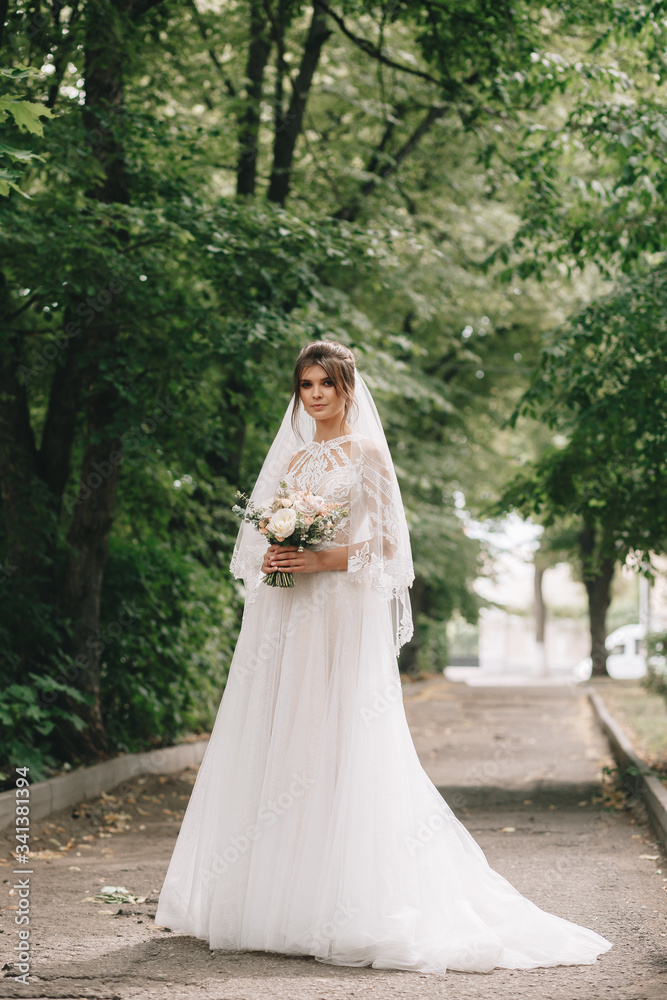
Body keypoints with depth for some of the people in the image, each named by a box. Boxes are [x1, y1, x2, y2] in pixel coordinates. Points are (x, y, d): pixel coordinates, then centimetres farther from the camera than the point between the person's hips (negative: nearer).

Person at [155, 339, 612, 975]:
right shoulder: (290, 458, 18)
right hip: (283, 624, 6)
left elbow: (387, 544, -4)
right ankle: (269, 899, 9)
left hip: (344, 619, -6)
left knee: (338, 752, -9)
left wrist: (326, 558, -15)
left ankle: (347, 911, -5)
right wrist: (270, 558, -3)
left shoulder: (367, 453, 1)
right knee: (275, 749, 3)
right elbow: (260, 539, 19)